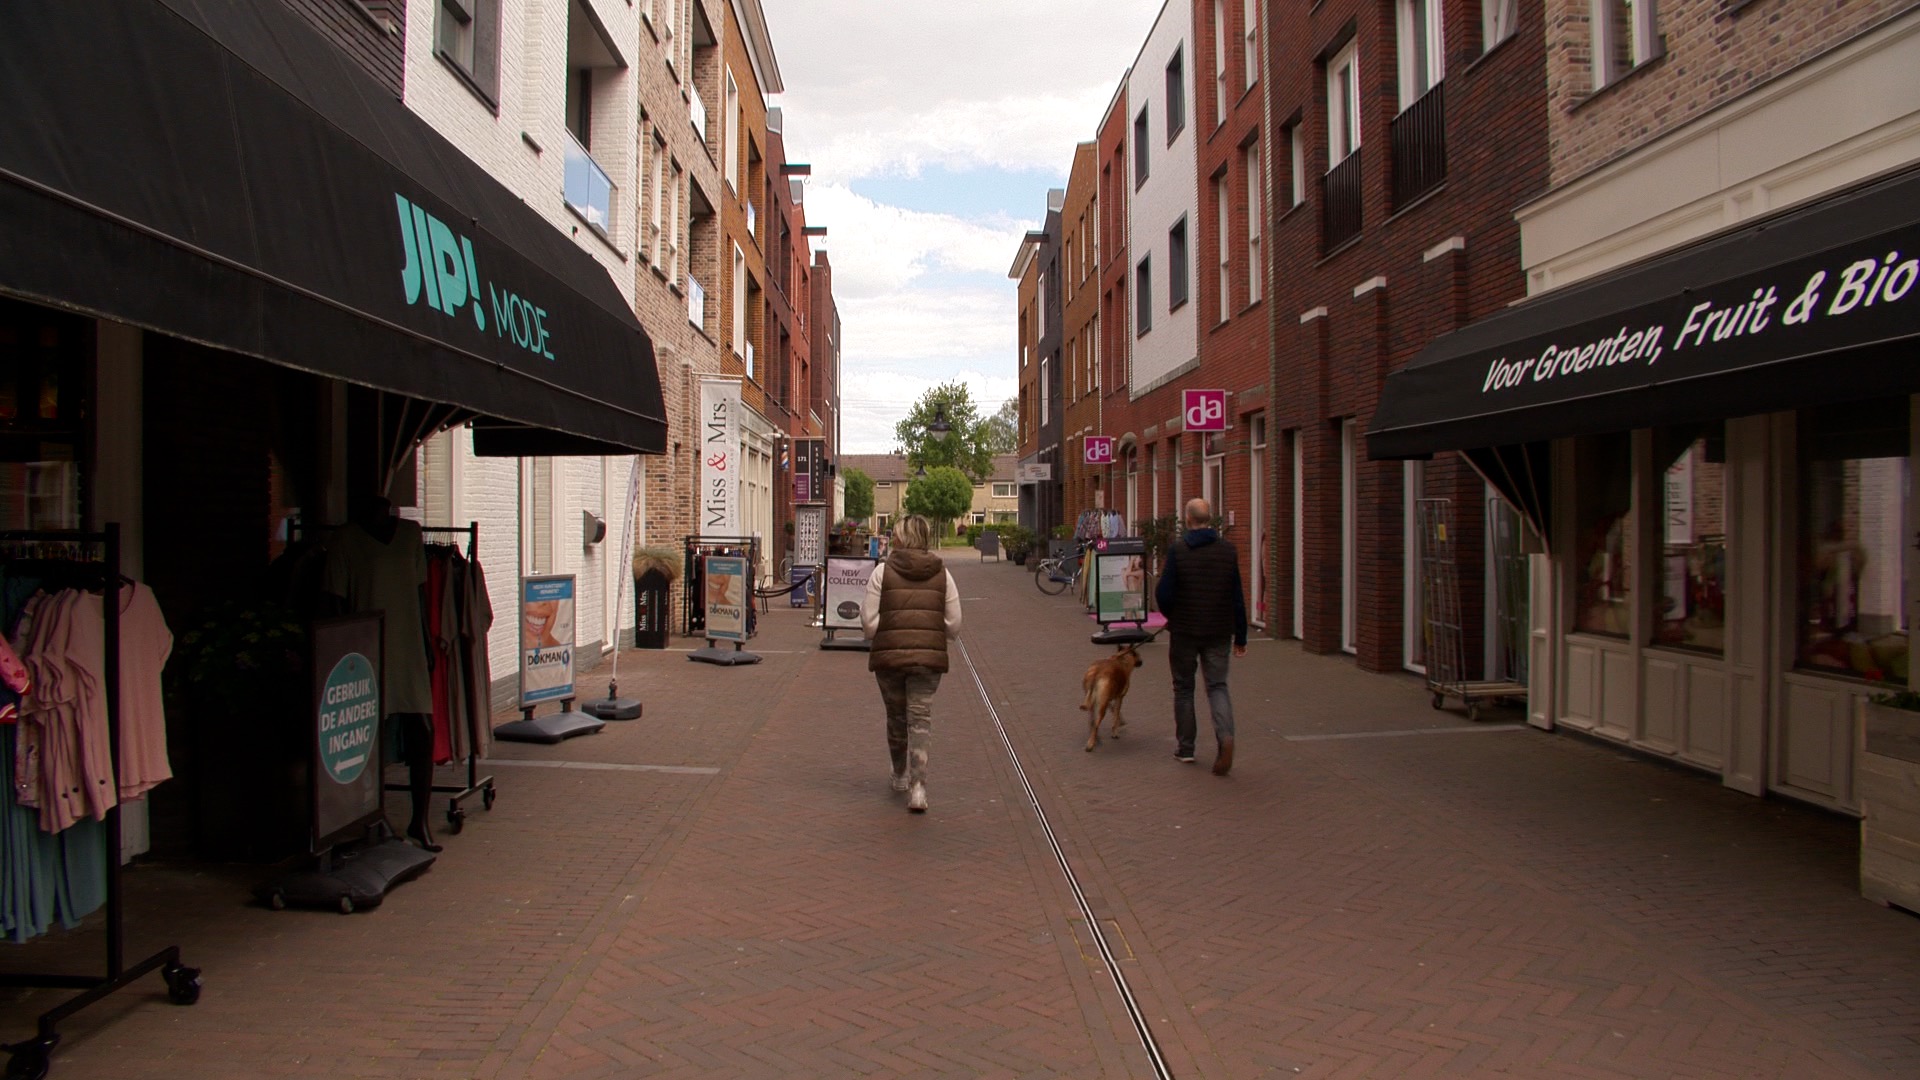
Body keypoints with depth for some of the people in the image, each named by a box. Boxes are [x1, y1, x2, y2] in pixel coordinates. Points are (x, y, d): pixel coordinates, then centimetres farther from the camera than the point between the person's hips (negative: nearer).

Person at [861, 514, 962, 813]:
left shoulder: (883, 571, -3)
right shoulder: (942, 574, 3)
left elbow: (870, 624, -6)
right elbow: (954, 626, 2)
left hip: (889, 656, 0)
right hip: (929, 657, 0)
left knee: (896, 717, 17)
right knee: (921, 718, 3)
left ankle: (900, 776, 35)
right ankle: (917, 786, -9)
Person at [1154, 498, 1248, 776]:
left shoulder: (1177, 549, -11)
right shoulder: (1228, 551, 0)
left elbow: (1164, 593, -11)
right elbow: (1238, 598, 3)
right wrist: (1240, 636, 10)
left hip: (1184, 630, -2)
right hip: (1218, 632, 2)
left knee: (1183, 688, 12)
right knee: (1217, 685, 8)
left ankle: (1185, 747, 19)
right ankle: (1225, 735, -17)